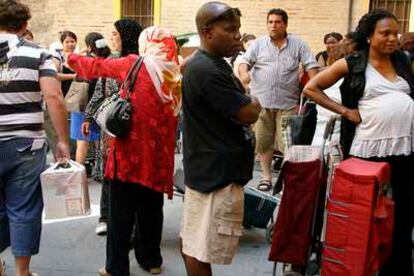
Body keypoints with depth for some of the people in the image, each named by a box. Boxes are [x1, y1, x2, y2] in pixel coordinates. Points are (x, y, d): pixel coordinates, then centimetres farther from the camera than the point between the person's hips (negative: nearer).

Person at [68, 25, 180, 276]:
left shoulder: (134, 64, -4)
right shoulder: (175, 75, 6)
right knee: (151, 209, 16)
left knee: (122, 211, 5)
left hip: (131, 150, -4)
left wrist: (73, 59, 24)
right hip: (159, 153, 4)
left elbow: (99, 66, 8)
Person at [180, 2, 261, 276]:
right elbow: (249, 114, -20)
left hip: (211, 167, 11)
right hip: (216, 171, -11)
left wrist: (246, 102, -2)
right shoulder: (206, 71, -21)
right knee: (201, 248, 2)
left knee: (193, 241, 20)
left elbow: (238, 107, 17)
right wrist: (253, 102, -1)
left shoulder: (215, 64, 12)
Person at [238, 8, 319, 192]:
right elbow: (244, 62, 0)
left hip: (288, 102, -1)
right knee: (263, 140, 9)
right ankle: (266, 175, 22)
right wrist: (244, 73, -23)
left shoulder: (298, 44, 5)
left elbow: (311, 65, 3)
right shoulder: (258, 44, 6)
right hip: (261, 101, 1)